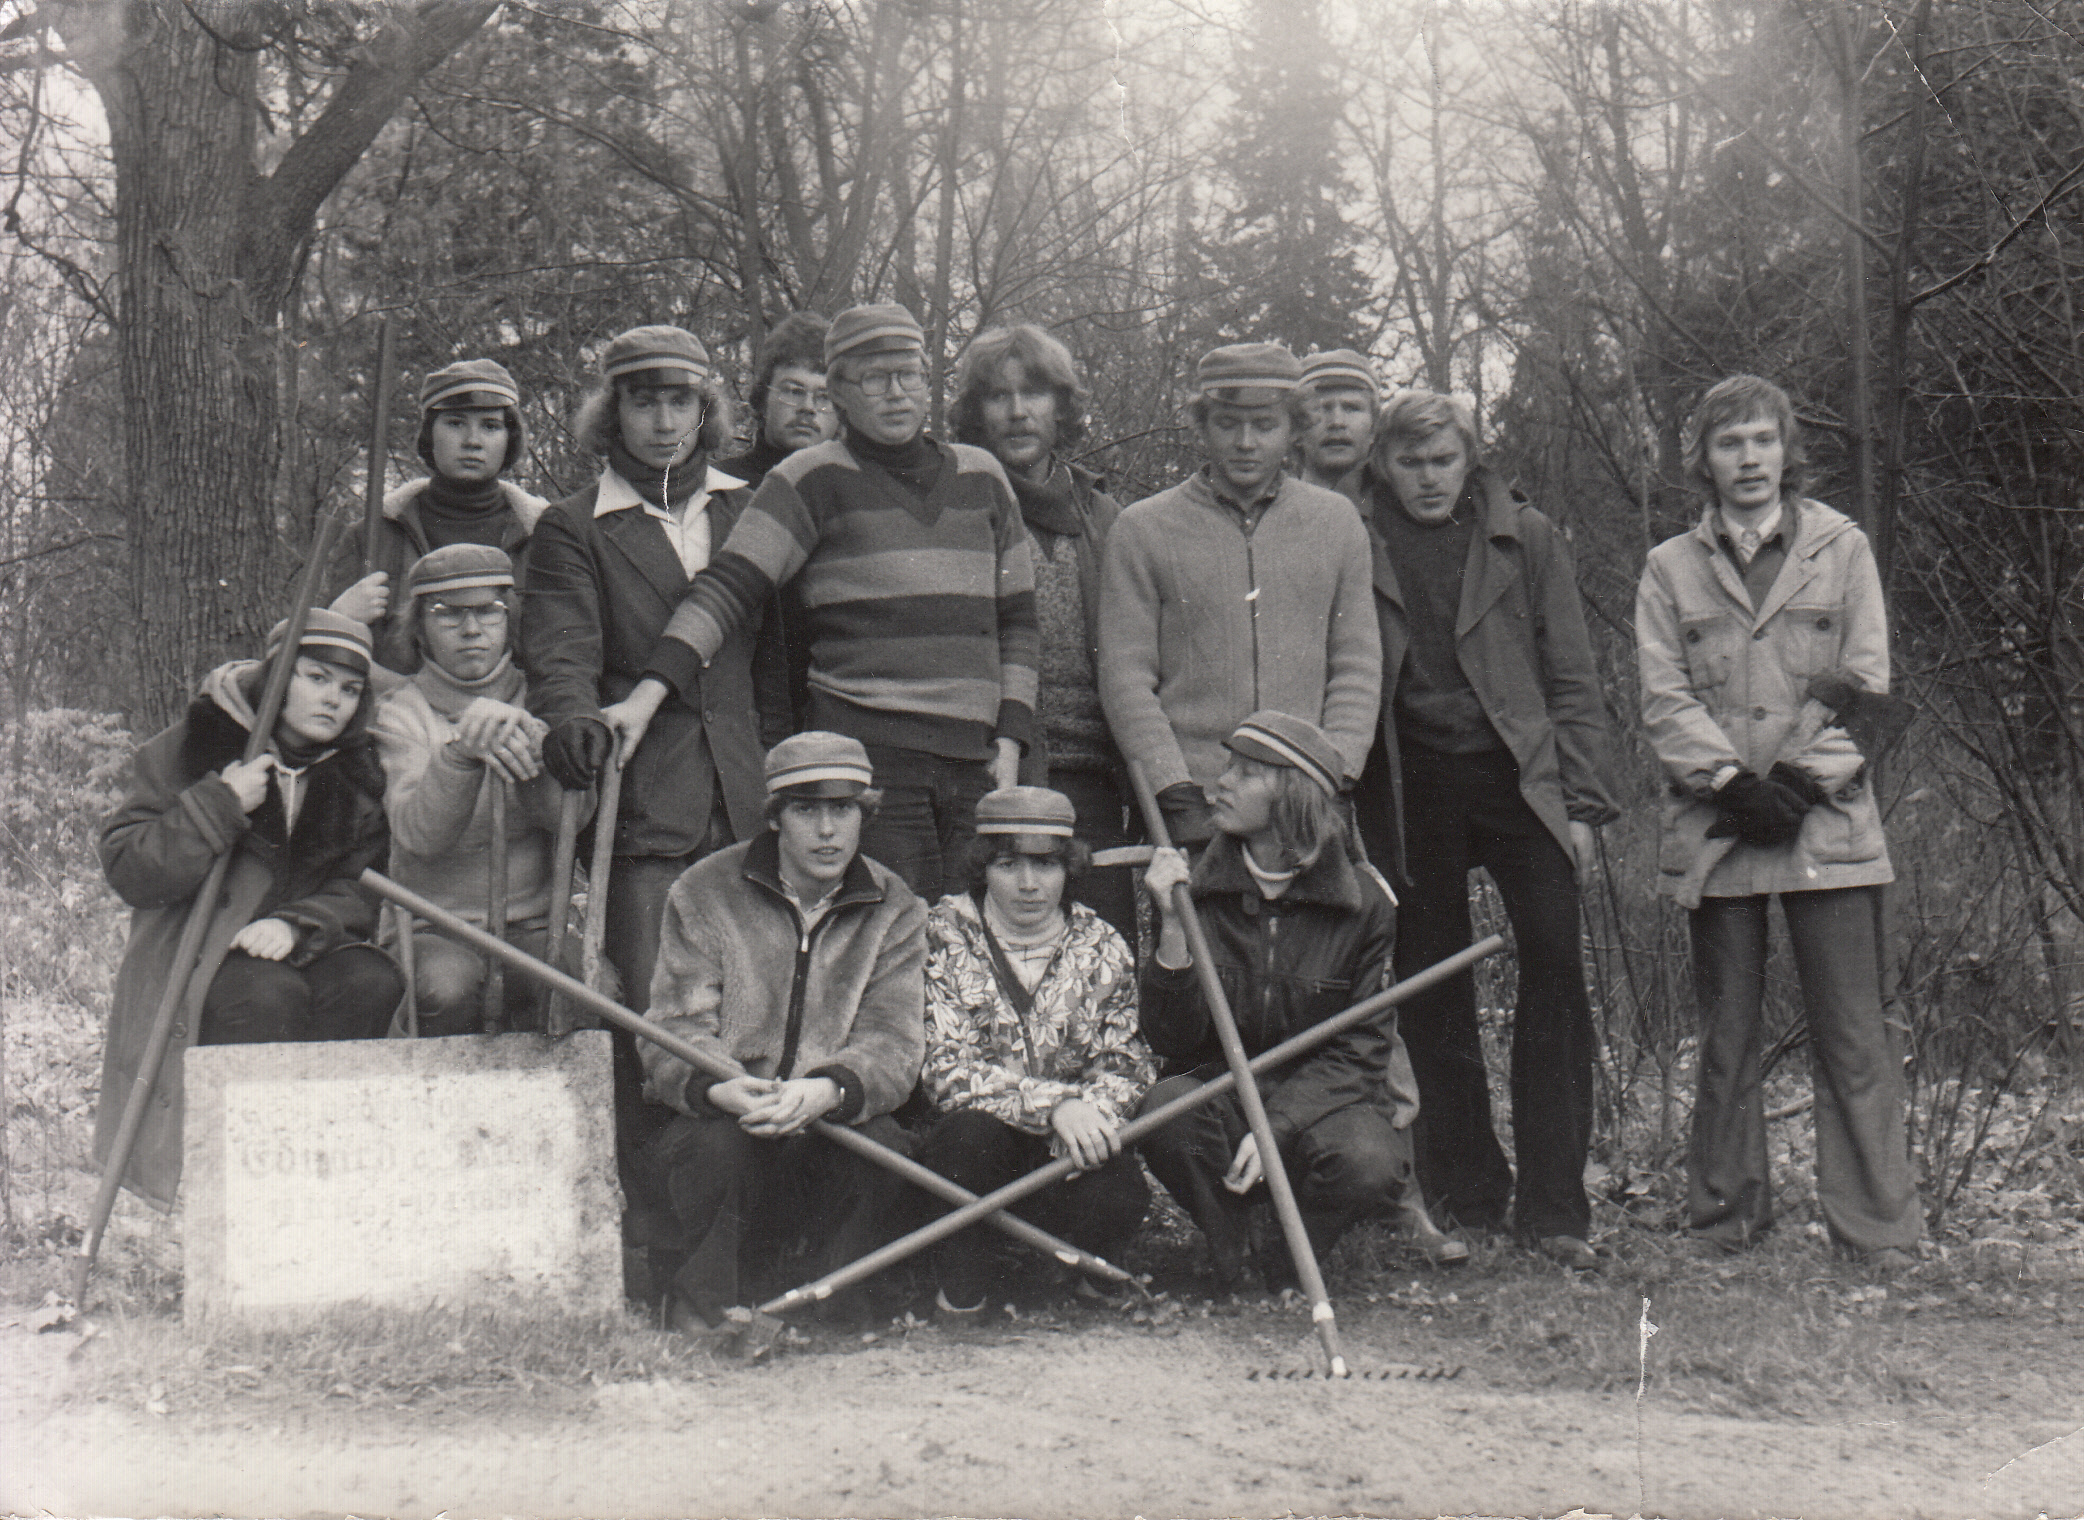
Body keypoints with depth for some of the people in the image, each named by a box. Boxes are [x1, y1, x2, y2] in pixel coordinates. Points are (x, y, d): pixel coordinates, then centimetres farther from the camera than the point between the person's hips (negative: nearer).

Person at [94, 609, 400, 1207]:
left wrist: (296, 924, -22)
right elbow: (127, 872, -10)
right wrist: (219, 806, -22)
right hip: (194, 964, -3)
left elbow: (362, 889, 0)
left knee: (374, 982, -28)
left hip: (300, 951, 4)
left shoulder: (359, 775, 7)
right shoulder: (185, 751, -3)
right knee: (270, 994, -35)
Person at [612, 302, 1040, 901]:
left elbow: (1016, 617, 20)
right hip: (869, 750, -5)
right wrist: (650, 691, -17)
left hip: (975, 758, 5)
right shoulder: (811, 480, 3)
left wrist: (1010, 738, 10)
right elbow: (728, 587, -5)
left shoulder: (981, 476, 17)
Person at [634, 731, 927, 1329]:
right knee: (722, 1144, -34)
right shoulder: (702, 896, 0)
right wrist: (721, 1090, -33)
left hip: (829, 1126, 2)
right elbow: (675, 1037, -8)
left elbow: (892, 1045, -8)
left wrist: (827, 1091, -32)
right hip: (715, 1120, -1)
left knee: (879, 1143, -30)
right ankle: (696, 1325, -21)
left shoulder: (895, 912, 5)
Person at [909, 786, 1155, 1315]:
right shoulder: (944, 934, -7)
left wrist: (1089, 1116, -24)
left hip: (1069, 1151, 2)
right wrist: (1052, 1103, -31)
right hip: (971, 1153, -2)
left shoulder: (1101, 947, 4)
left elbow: (1127, 1061, 1)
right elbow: (944, 1069, -17)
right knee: (972, 1131, -36)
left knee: (1119, 1196, -30)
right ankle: (961, 1288, -9)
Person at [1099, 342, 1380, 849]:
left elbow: (1357, 669, 12)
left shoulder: (1337, 521, 12)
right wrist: (1177, 793, -9)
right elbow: (1125, 679, 1)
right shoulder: (1142, 530, 5)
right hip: (1194, 807, -2)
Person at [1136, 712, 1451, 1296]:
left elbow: (1359, 1049, -6)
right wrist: (1173, 929, -23)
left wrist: (1275, 1127, -21)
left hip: (1323, 1098, -1)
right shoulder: (1198, 891, -3)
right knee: (1167, 1107, -32)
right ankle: (1235, 1257, -5)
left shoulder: (1363, 906, -6)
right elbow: (1172, 1040, -9)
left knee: (1367, 1161, -33)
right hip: (1220, 1089, 1)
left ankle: (1280, 1263, 0)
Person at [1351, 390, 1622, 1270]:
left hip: (1516, 775, 0)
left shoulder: (1525, 539, 8)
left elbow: (1572, 679, 9)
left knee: (1554, 965, -10)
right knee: (1431, 991, 3)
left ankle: (1554, 1207, -3)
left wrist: (1582, 801, 2)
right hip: (1409, 791, 0)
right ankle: (1465, 1205, 15)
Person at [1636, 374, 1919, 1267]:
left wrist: (1807, 778, -8)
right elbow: (1665, 700, 3)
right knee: (1726, 1035, 5)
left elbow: (1866, 683, 4)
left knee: (1852, 1033, -4)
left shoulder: (1841, 549, 9)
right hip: (1716, 827, 1)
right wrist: (1733, 781, -11)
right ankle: (1726, 1218, 15)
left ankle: (1877, 1227, 0)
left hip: (1827, 823, -1)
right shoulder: (1671, 569, 11)